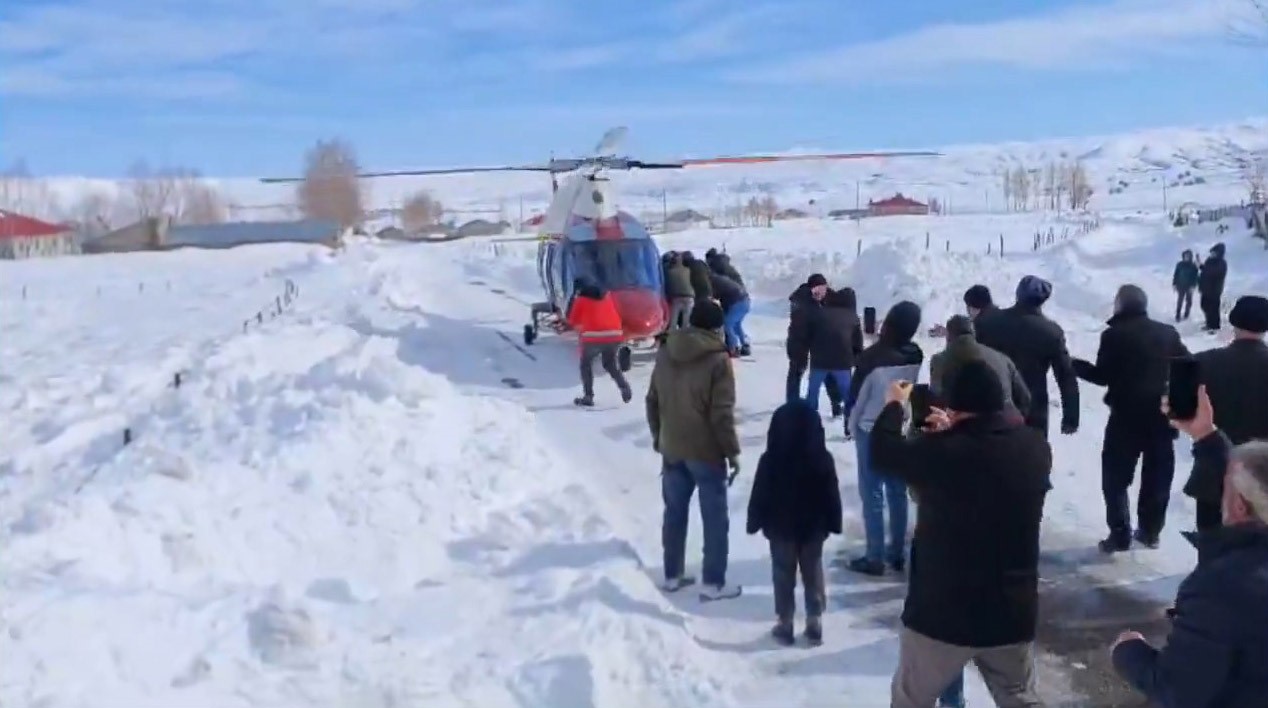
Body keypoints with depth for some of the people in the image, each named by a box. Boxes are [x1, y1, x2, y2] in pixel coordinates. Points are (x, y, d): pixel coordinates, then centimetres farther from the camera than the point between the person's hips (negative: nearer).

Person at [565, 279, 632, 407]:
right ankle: (624, 386, 0)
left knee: (586, 364, 16)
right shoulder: (607, 295, 23)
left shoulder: (581, 299, 10)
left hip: (593, 336, -4)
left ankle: (588, 397, 6)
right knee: (610, 364, 24)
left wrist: (581, 326, 38)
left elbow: (573, 321, 15)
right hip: (615, 335, 4)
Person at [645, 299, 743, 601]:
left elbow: (652, 401, 10)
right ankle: (714, 583, 8)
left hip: (672, 449, 6)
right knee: (715, 518, 4)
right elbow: (721, 413, -17)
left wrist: (658, 439, 20)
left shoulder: (665, 352, 4)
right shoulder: (717, 359, -15)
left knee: (675, 513, 16)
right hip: (706, 451, -6)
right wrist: (732, 451, -7)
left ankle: (673, 575, 24)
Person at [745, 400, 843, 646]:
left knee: (783, 577, 10)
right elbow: (832, 496, -3)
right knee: (813, 574, 13)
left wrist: (754, 523, 3)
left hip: (780, 527, -1)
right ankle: (815, 625, 17)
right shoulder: (823, 459, -10)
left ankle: (784, 625, 15)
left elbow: (760, 496, -9)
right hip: (813, 527, 2)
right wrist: (833, 523, 8)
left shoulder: (770, 461, -16)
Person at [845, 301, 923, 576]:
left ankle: (875, 558, 6)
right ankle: (897, 552, 23)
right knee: (897, 492, 14)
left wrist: (850, 424, 4)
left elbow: (856, 395, -12)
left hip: (871, 431, -5)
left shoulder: (872, 356, -22)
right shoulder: (915, 354, -8)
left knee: (872, 494, 2)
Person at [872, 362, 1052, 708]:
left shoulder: (940, 451, -22)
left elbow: (883, 451, -4)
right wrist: (954, 432, 17)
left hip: (941, 612, -4)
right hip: (1013, 613, 4)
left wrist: (894, 405, 13)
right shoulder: (1036, 447, -6)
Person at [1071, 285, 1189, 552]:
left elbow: (1102, 376, -9)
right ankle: (1150, 531, 23)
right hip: (1163, 414, 5)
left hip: (1127, 416, -5)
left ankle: (1119, 534, 2)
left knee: (1116, 477, 5)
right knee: (1157, 477, 15)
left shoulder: (1114, 334, -8)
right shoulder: (1168, 333, 7)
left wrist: (1074, 364, 3)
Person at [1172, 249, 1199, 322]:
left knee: (1189, 301, 10)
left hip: (1189, 286, 1)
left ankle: (1186, 315, 25)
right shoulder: (1180, 264, -2)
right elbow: (1176, 274, 2)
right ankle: (1177, 316, -2)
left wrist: (1193, 286, -13)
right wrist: (1174, 284, -1)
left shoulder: (1193, 266, -5)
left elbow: (1195, 276, -6)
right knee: (1179, 301, -4)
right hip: (1181, 285, -1)